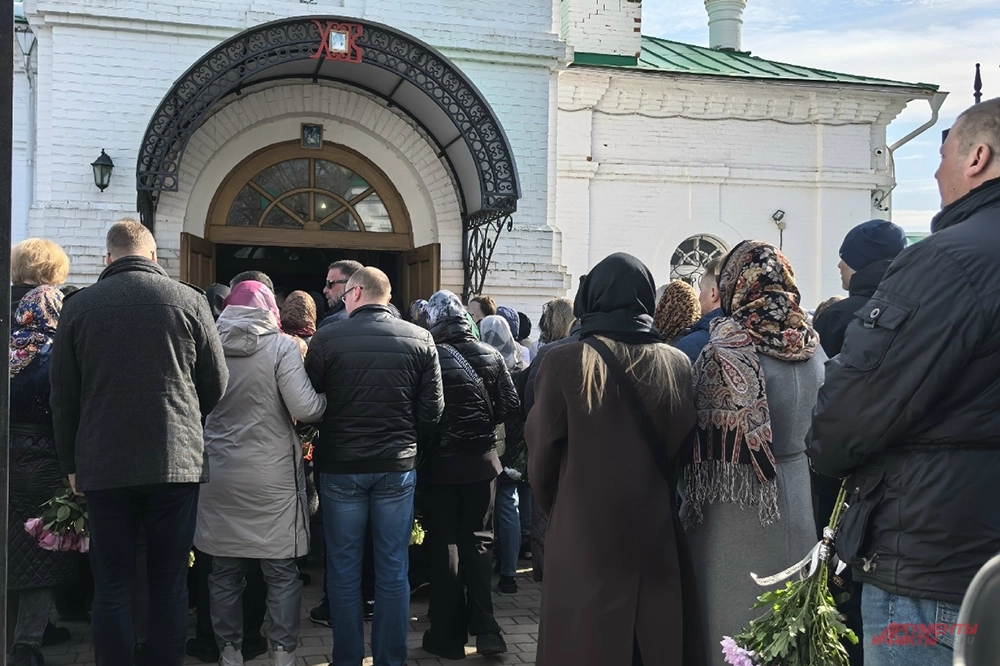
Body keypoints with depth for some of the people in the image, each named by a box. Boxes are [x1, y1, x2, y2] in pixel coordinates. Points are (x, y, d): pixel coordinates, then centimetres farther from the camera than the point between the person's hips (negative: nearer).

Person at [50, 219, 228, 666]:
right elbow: (217, 383, 4)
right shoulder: (190, 301, -2)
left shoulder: (79, 306, 1)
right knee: (169, 582, 8)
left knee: (111, 585, 8)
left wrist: (72, 463, 15)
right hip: (177, 461, 0)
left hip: (103, 465, 1)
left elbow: (62, 396, 5)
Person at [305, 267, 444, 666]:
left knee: (344, 570, 10)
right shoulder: (420, 339, -1)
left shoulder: (327, 338, -8)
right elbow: (433, 408, -2)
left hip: (341, 467, -1)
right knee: (393, 570, 9)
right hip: (398, 467, 2)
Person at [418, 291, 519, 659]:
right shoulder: (491, 355, -3)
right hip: (482, 460, 3)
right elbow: (510, 405, -1)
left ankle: (448, 635, 12)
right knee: (479, 540, 14)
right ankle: (484, 628, 10)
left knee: (444, 545, 7)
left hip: (440, 462, -3)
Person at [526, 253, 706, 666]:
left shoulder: (565, 362, -13)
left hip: (584, 536, -3)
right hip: (657, 534, 3)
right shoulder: (676, 364, -4)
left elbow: (542, 454, -6)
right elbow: (685, 450, 3)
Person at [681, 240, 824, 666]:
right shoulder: (811, 343, 4)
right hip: (801, 497, 6)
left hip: (742, 503, -6)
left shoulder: (730, 346, -15)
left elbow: (712, 435, -15)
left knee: (737, 614, 4)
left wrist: (694, 501, -4)